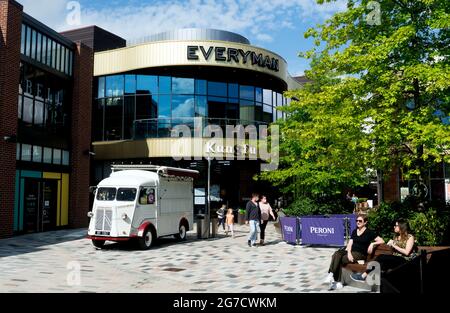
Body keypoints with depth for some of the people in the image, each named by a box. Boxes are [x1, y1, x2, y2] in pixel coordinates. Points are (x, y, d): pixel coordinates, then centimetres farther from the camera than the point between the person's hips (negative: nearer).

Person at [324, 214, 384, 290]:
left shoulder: (369, 232, 4)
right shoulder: (354, 231, 20)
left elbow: (382, 241, 0)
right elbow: (350, 243, 8)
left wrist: (372, 244, -16)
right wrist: (349, 253, -10)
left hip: (360, 253, -5)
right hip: (351, 251, 5)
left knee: (341, 259, -30)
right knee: (336, 255, -28)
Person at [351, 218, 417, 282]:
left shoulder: (410, 237, 0)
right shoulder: (396, 236, 23)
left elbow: (406, 252, -11)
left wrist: (393, 245, -9)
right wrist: (390, 243, 5)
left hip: (404, 260, -7)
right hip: (395, 259, 7)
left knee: (381, 257, -28)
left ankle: (364, 275, -29)